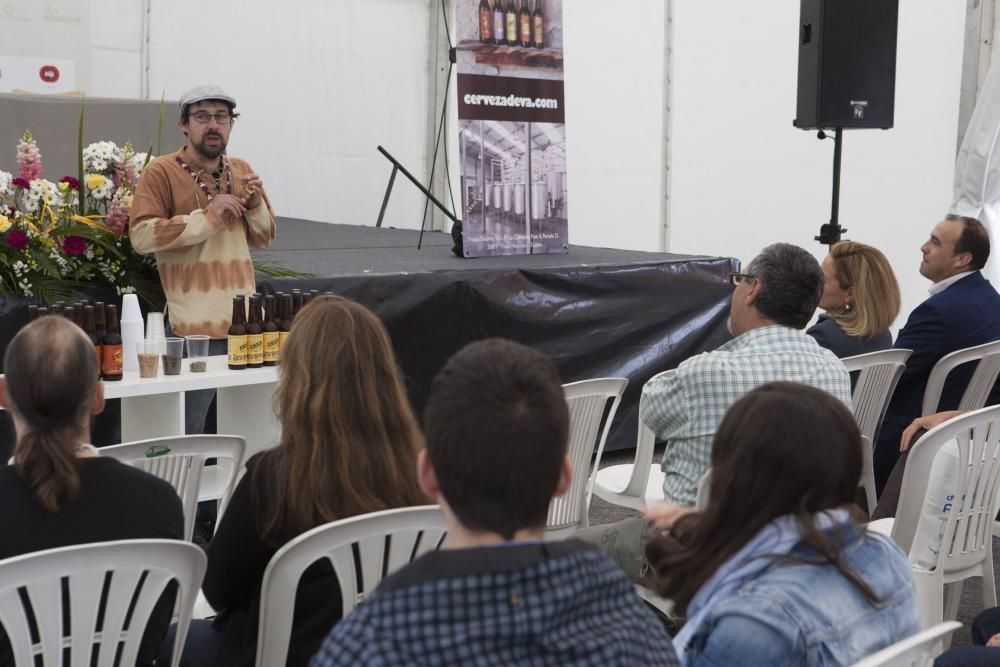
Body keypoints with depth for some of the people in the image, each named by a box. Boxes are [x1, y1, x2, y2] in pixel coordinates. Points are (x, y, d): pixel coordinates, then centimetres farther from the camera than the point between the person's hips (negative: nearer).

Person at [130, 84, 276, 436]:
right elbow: (140, 235, -16)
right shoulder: (161, 172, -6)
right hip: (194, 325, -6)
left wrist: (255, 204, -3)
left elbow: (264, 237, 18)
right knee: (187, 432, 0)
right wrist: (207, 216, -20)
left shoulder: (241, 171, 13)